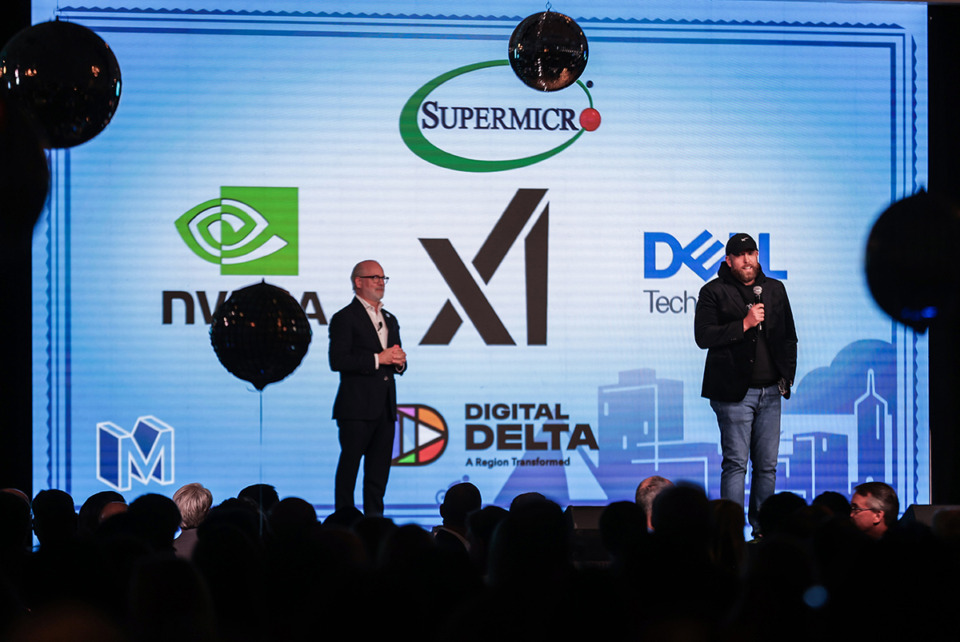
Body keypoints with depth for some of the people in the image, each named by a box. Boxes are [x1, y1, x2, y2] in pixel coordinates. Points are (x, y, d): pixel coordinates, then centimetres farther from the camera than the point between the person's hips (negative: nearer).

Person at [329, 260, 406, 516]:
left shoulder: (390, 320, 21)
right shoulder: (345, 318, -4)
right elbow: (337, 361, -15)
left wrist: (399, 361, 1)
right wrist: (378, 359, -16)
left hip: (385, 407, 7)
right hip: (357, 407, -7)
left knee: (379, 470, 7)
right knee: (349, 466, -5)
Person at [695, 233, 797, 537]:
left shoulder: (775, 290, 15)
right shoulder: (714, 292, 0)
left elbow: (789, 337, 21)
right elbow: (703, 336, -10)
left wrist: (787, 376, 10)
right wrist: (745, 324, -15)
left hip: (770, 391, 5)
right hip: (734, 392, -5)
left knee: (767, 464, 5)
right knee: (736, 462, -8)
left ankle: (763, 528, 12)